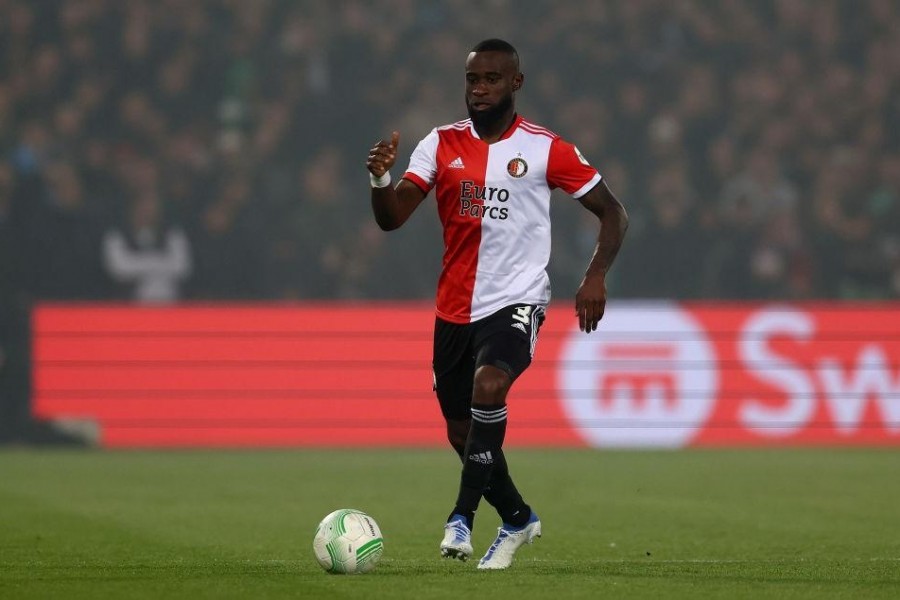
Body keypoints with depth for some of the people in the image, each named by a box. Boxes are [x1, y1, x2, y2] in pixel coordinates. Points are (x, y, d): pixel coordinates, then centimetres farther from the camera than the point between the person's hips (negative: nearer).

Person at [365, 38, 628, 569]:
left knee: (488, 386, -32)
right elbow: (392, 219, -5)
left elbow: (612, 212, 1)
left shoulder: (544, 149, -5)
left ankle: (464, 516, -24)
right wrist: (380, 177, -26)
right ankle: (518, 518, 35)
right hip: (455, 309, 5)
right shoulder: (441, 144, 3)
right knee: (462, 433, 11)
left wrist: (596, 277, -13)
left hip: (516, 301, -5)